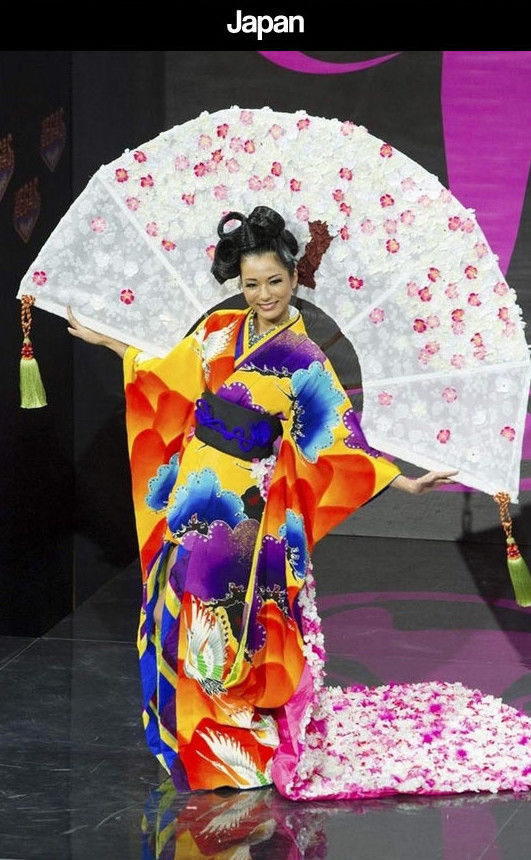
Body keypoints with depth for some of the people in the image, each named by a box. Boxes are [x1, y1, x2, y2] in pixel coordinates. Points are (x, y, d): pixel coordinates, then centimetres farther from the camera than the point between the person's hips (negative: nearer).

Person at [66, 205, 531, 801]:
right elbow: (167, 375, 19)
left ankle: (243, 737, 12)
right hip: (197, 492, 4)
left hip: (252, 504, -4)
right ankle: (193, 731, 21)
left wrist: (405, 483, -13)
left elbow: (339, 441, -6)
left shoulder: (303, 360, -5)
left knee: (239, 618, -1)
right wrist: (102, 340, 22)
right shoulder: (219, 330, 6)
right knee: (190, 609, 6)